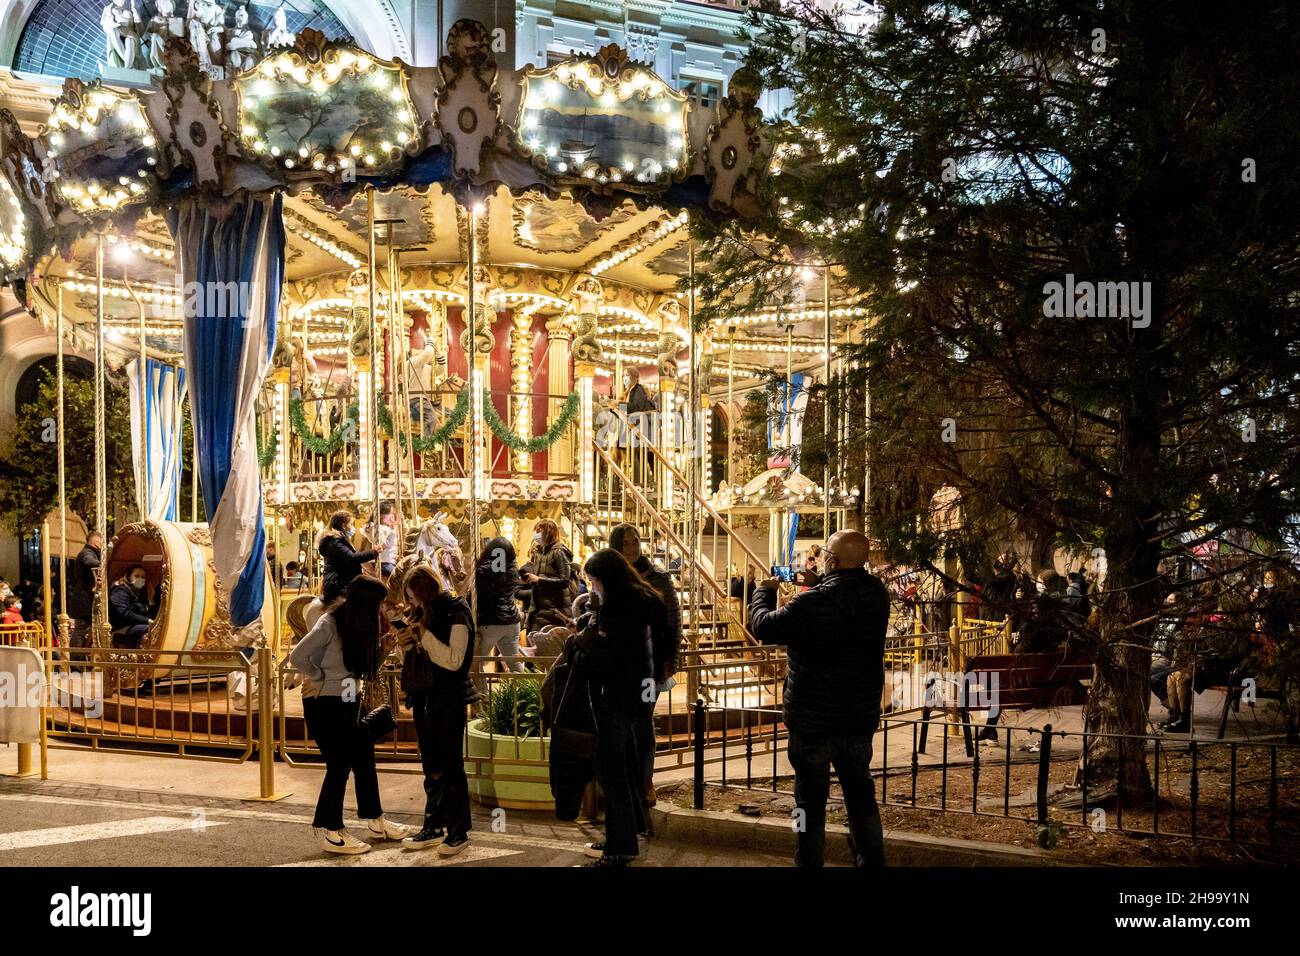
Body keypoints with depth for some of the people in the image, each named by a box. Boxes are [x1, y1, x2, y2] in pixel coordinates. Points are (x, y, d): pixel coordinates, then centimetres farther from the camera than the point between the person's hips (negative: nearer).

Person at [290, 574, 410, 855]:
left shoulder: (359, 624, 4)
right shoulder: (329, 624, -21)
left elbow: (367, 663, 8)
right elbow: (297, 657, -24)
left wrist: (384, 644, -8)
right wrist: (320, 679, -11)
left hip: (349, 702, 8)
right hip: (324, 704, -8)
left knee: (364, 758, 13)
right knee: (339, 764, -4)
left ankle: (375, 821, 26)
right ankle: (329, 831, 7)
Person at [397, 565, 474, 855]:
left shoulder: (455, 613, -11)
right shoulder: (419, 614, 8)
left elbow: (454, 660, -18)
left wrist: (424, 635, -22)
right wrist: (406, 645, -5)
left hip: (448, 698, -7)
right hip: (423, 695, 7)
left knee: (450, 763, -2)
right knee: (431, 765, 12)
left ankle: (458, 831, 5)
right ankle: (433, 827, 20)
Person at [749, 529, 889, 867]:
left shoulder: (813, 602, -26)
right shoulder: (877, 594, -6)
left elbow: (763, 626, -16)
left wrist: (764, 591, 0)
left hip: (813, 720, -5)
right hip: (861, 718, 5)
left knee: (811, 798, 8)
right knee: (861, 794, 19)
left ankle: (810, 861, 16)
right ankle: (871, 860, 25)